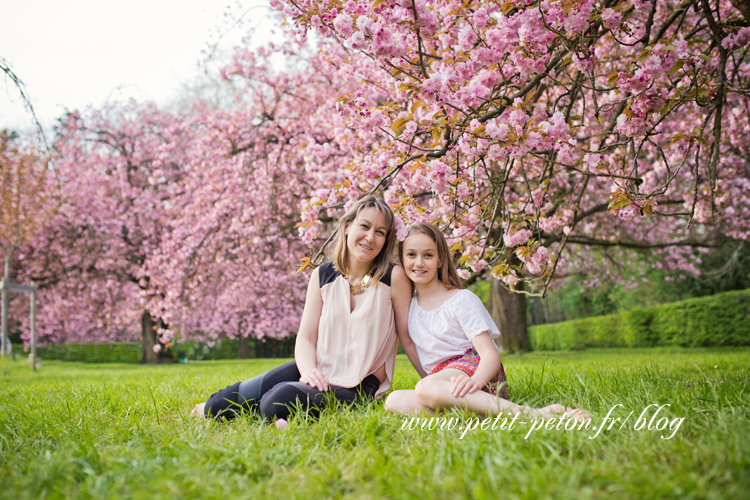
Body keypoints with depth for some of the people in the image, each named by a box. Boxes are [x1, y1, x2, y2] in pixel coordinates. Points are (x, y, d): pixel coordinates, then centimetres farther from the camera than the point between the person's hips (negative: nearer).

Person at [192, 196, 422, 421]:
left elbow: (410, 338, -3)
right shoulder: (322, 276, 3)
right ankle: (213, 408, 8)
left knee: (281, 398, -31)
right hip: (319, 373, 4)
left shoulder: (394, 277, -9)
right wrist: (308, 370, -19)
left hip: (358, 387, -4)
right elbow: (305, 338, 1)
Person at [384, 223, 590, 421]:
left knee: (425, 389, -40)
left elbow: (490, 355, -11)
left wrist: (475, 381, -33)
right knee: (394, 400, -29)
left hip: (473, 367, -5)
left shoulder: (462, 300, -2)